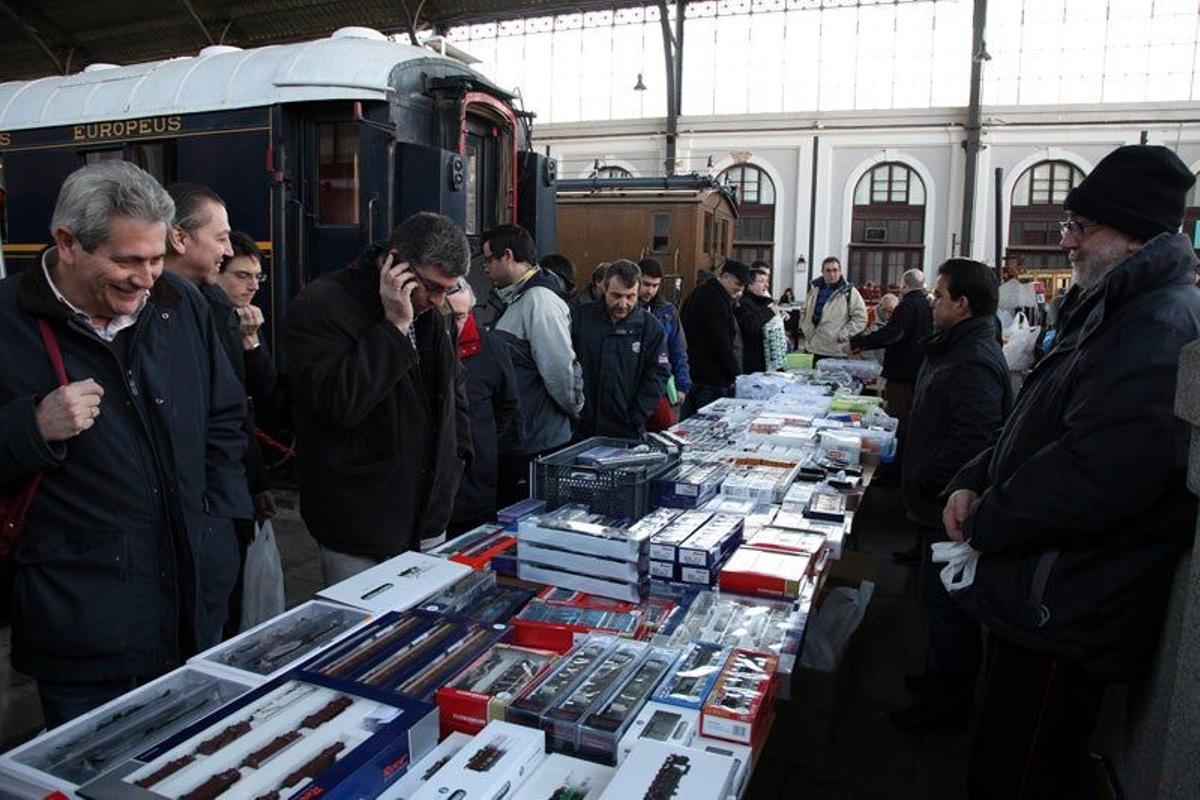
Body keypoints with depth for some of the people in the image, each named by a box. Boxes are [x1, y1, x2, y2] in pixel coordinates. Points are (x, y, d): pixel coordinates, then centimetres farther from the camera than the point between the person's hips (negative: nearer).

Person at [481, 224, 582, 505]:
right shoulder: (512, 301, 12)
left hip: (535, 446, -9)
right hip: (509, 440, 10)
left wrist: (572, 408, -8)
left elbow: (561, 369, -22)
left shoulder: (540, 302, -19)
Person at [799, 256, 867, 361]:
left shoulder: (849, 292, -5)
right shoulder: (815, 290, 11)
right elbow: (804, 313, 22)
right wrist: (808, 331, 9)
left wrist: (843, 335, -12)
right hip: (816, 349, 5)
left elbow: (860, 318, -7)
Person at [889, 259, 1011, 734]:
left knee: (945, 606, 3)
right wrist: (920, 485, 18)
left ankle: (947, 705, 18)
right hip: (943, 504, 11)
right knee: (938, 600, 22)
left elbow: (970, 442, -32)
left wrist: (921, 483, -20)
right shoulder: (956, 349, 12)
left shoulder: (973, 363, -23)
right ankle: (940, 679, 39)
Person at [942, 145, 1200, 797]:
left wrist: (986, 524, -15)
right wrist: (974, 482, 3)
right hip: (1037, 597, 10)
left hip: (1066, 615, -10)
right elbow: (1039, 427, 19)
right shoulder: (1114, 311, 13)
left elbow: (1095, 479, -32)